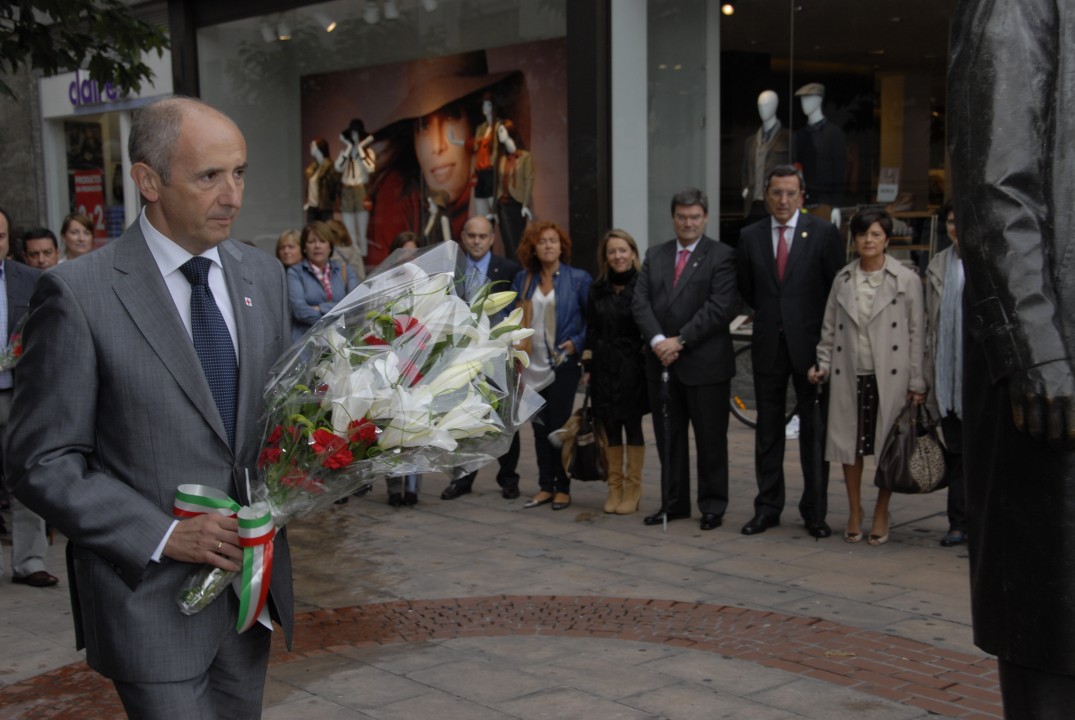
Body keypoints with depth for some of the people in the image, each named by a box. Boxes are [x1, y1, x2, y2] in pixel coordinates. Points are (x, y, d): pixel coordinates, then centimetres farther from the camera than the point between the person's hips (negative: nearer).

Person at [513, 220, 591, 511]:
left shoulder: (578, 278, -3)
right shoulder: (523, 279, 7)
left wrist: (577, 343, -10)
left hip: (563, 364, -4)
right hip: (533, 364, 4)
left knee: (559, 424, -2)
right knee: (539, 425, 9)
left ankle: (563, 488, 10)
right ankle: (545, 487, 18)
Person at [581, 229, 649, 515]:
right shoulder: (597, 289, 9)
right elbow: (591, 330, 11)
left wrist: (648, 364, -9)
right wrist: (587, 367, 6)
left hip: (632, 367, -4)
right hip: (604, 367, 4)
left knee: (632, 426, 1)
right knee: (610, 427, 7)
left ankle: (633, 489, 9)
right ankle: (614, 488, 15)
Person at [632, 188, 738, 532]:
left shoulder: (722, 256, -4)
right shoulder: (655, 255, 13)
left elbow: (720, 308, -14)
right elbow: (640, 301, 4)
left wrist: (680, 341, -16)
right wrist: (657, 341, -12)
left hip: (706, 363, -5)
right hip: (662, 362, 5)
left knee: (710, 439, 3)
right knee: (668, 436, 11)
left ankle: (713, 506, 15)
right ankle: (674, 502, 22)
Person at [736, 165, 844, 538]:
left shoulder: (823, 233, -3)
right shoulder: (750, 236, 6)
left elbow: (838, 287, 1)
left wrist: (827, 335, 2)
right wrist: (771, 315, 11)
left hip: (810, 342, -3)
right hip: (768, 343, 3)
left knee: (814, 429, 3)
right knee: (768, 429, 8)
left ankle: (815, 511, 11)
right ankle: (768, 507, 16)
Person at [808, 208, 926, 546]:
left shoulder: (907, 280, -1)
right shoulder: (842, 279, 8)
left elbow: (917, 334, -2)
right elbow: (829, 328, 14)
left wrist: (917, 382, -5)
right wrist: (823, 365, 3)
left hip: (890, 376, -3)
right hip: (849, 375, 3)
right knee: (850, 443, 8)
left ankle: (881, 512, 18)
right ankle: (854, 512, 22)